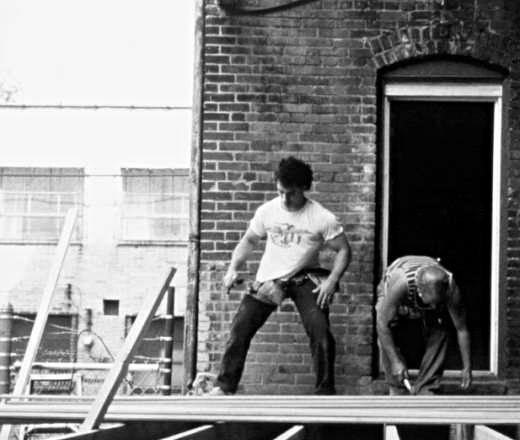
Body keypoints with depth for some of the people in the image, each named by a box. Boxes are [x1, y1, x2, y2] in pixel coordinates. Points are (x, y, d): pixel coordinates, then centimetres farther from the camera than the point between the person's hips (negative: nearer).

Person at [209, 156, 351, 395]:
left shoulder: (322, 218, -13)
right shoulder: (267, 211, -5)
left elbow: (343, 250, -6)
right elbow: (248, 241, 9)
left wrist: (331, 281, -20)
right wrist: (233, 268, -5)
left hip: (304, 279, -2)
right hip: (268, 279, 2)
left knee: (320, 330, -20)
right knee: (240, 328, -7)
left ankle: (325, 392, -6)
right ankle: (225, 386, 5)